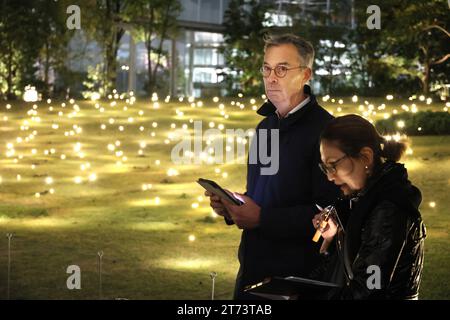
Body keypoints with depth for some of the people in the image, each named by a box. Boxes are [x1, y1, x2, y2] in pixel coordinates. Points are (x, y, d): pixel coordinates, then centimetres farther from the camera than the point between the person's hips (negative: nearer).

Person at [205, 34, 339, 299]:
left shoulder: (323, 130, -15)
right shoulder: (265, 127, 14)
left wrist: (262, 218, -23)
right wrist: (230, 207, 2)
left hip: (298, 276, -8)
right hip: (253, 269, 8)